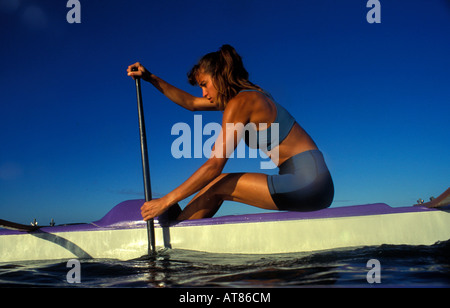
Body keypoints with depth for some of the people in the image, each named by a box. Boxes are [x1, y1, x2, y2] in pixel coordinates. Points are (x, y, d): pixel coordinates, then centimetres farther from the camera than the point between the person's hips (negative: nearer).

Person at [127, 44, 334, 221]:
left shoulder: (239, 103, -13)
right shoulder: (248, 96, 15)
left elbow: (214, 165, -18)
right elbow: (190, 103, 23)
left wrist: (166, 201, -14)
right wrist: (150, 78, 22)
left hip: (306, 184, -9)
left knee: (216, 185, -4)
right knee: (219, 185, 11)